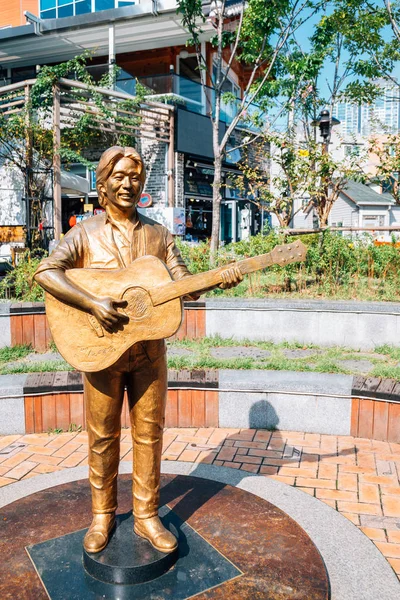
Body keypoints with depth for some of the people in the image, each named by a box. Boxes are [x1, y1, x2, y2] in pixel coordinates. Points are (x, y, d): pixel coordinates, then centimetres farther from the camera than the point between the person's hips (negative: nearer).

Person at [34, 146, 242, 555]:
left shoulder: (158, 235, 7)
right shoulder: (85, 234, 0)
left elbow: (184, 285, 1)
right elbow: (45, 271, -14)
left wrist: (218, 279, -19)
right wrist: (93, 303, -26)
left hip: (149, 350, 2)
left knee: (149, 432, 9)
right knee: (102, 435, 10)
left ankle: (146, 516, 26)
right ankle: (102, 514, 31)